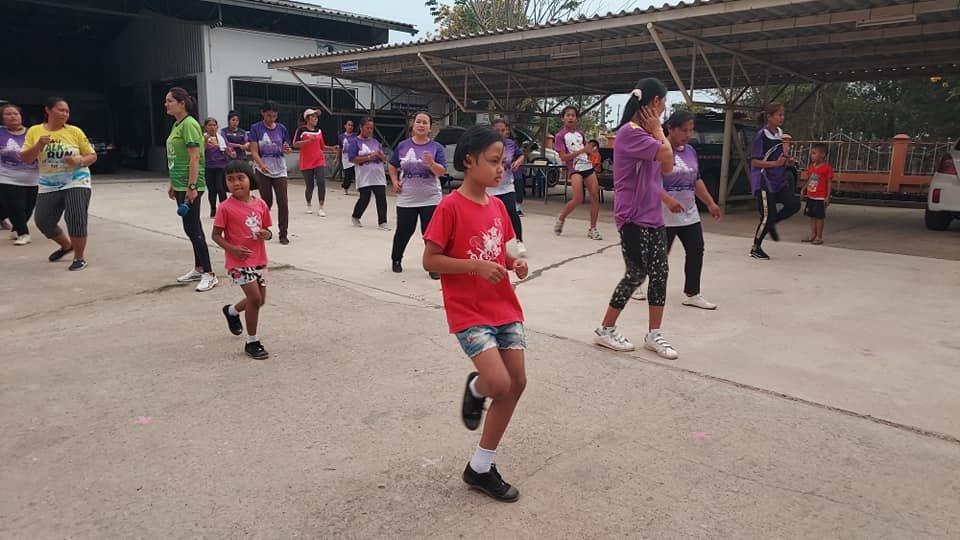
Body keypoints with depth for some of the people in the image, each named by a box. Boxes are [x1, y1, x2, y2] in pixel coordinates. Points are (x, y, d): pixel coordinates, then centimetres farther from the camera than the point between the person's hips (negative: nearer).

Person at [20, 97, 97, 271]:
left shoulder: (75, 131, -3)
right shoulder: (35, 131, 1)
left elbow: (92, 155, 2)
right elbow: (25, 159, -2)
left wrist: (79, 161, -18)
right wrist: (38, 146, -19)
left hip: (77, 182, -3)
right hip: (49, 186, 3)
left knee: (76, 218, -14)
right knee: (43, 220, 6)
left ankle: (80, 257, 2)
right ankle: (66, 245, 32)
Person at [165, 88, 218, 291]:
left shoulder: (189, 124, -14)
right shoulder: (176, 125, 14)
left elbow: (194, 158, -20)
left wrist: (191, 187, -24)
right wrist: (173, 184, 21)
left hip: (190, 186, -9)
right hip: (180, 186, 9)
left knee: (193, 229, -7)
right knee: (191, 228, 14)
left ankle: (209, 274, -1)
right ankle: (199, 269, 23)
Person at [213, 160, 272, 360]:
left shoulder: (260, 204, 1)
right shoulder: (226, 208, -12)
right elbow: (216, 235, -7)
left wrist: (267, 234, -12)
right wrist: (232, 248, -22)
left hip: (259, 259, 6)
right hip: (239, 261, -6)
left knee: (260, 300, 14)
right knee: (255, 299, -11)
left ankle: (232, 310, 45)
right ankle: (252, 342, 5)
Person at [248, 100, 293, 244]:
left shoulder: (281, 128, 4)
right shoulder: (256, 128, -4)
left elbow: (287, 148, 11)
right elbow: (254, 151, -10)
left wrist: (288, 149, -14)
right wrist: (262, 165, -27)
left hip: (280, 170, 2)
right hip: (263, 171, -2)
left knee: (283, 202, -5)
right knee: (267, 202, 6)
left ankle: (283, 233, 2)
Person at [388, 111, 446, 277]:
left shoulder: (436, 147, -3)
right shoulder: (403, 145, 2)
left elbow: (441, 172, -10)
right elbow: (392, 166, 16)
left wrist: (431, 163, -28)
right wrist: (394, 181, 3)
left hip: (430, 199, -1)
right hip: (406, 199, 1)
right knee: (403, 231, 11)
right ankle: (396, 259, 32)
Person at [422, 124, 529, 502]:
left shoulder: (498, 206, 7)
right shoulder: (450, 207, -13)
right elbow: (429, 261, -13)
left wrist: (515, 263, -3)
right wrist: (476, 266, -23)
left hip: (505, 307, 7)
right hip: (469, 311, -7)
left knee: (517, 383, 5)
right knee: (499, 383, -21)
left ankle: (480, 468, 21)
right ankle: (475, 389, 18)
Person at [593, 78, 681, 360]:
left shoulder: (646, 134, 13)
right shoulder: (629, 132, -17)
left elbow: (665, 169, 22)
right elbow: (667, 156, -24)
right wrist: (658, 130, -10)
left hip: (653, 217, 9)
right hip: (633, 218, -9)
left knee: (659, 273, 7)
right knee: (636, 275, -3)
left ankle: (654, 334, 18)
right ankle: (606, 329, 13)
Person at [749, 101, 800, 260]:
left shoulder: (779, 133, 9)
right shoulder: (761, 136, -14)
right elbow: (755, 162, -17)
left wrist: (786, 161, 3)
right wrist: (776, 163, -24)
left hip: (778, 181, 7)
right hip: (764, 182, -7)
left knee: (794, 204, -7)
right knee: (767, 216, -4)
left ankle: (771, 224, 17)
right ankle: (755, 248, 13)